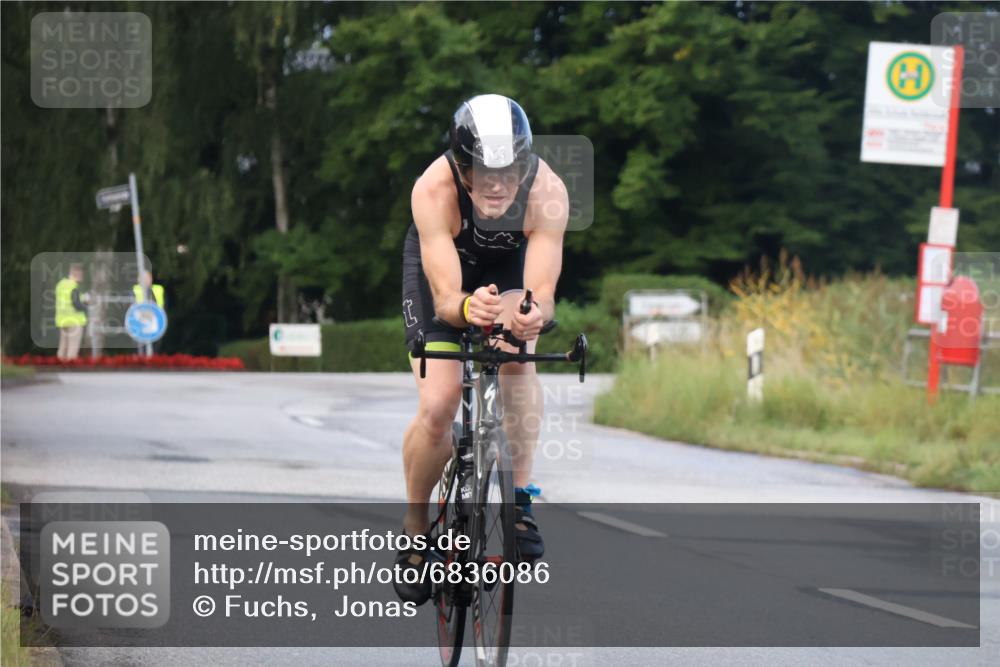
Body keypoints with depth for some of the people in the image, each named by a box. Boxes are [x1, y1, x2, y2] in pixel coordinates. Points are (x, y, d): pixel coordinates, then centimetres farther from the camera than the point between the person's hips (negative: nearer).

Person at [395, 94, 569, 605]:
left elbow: (542, 292, -39)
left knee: (517, 355, -30)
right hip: (441, 264, -1)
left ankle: (519, 499, -21)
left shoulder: (547, 192, -36)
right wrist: (466, 308, -64)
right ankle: (415, 527, 9)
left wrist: (531, 312, -62)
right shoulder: (433, 190, -39)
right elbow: (444, 295, -41)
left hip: (510, 269, 1)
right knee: (436, 408, -15)